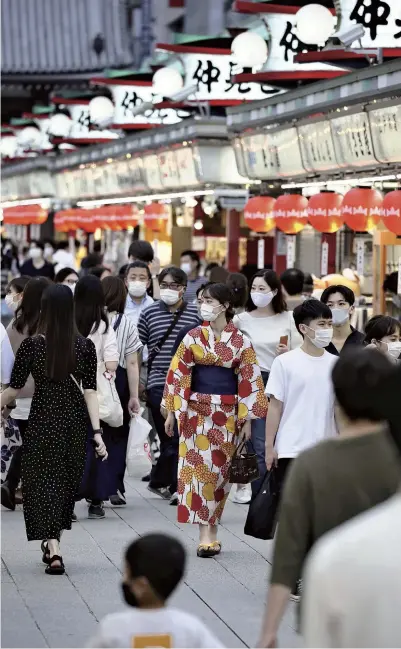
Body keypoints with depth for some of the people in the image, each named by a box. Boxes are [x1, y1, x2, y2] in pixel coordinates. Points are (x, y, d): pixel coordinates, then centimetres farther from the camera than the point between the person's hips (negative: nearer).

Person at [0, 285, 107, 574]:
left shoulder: (32, 344, -9)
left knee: (43, 482, 2)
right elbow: (90, 391, -9)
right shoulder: (86, 346, -5)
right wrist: (97, 432, -9)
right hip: (74, 421, 3)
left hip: (43, 421, -3)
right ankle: (53, 543, 31)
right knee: (67, 482, 18)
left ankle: (54, 550, -15)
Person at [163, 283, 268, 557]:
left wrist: (247, 419, -2)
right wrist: (172, 411, 1)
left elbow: (249, 381, 1)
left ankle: (211, 530, 17)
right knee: (200, 467, -7)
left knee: (220, 470, 6)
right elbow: (177, 374, 4)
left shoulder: (241, 342, 1)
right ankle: (206, 536, -9)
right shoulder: (193, 337, 3)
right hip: (197, 411, 0)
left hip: (227, 414, 0)